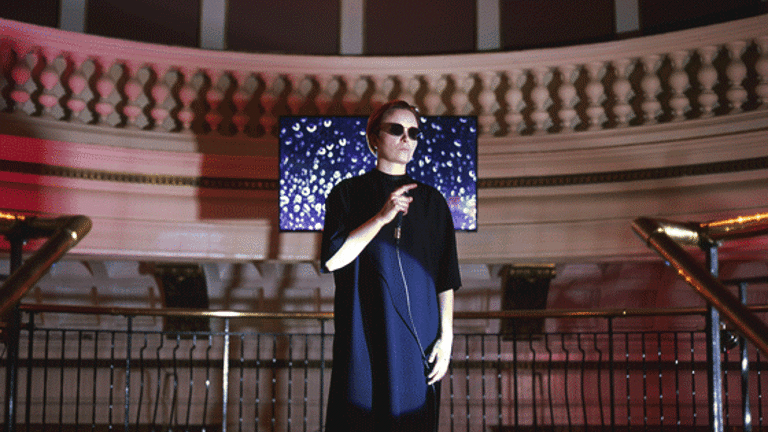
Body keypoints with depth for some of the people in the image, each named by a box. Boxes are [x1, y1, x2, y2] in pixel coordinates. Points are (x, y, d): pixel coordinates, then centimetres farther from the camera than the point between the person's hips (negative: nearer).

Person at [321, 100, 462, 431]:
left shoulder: (431, 201, 11)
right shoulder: (349, 193, 6)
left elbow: (446, 279, 8)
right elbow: (331, 259, -8)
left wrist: (446, 336, 0)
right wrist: (383, 216, -13)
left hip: (419, 341, 2)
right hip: (365, 339, -2)